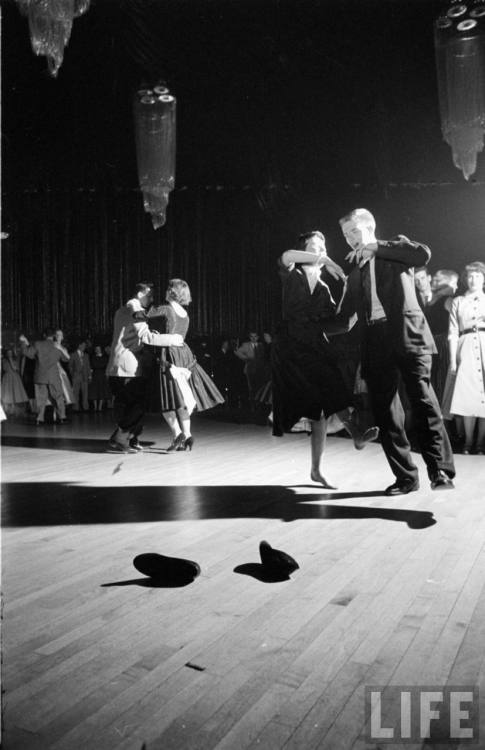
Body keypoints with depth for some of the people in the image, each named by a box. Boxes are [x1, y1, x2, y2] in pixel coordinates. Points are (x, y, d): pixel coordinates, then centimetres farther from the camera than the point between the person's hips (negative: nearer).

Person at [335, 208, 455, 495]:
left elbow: (423, 254, -10)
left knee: (424, 403, -12)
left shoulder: (395, 249, 13)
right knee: (385, 413, 1)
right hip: (376, 346, 5)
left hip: (408, 336, -5)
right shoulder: (355, 274, 24)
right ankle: (405, 476, 8)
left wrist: (376, 247, -7)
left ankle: (441, 469, -5)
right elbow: (344, 318, 23)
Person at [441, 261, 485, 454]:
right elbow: (453, 333, 6)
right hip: (465, 349, -1)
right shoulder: (457, 302, 12)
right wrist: (453, 359, -3)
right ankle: (468, 441, 1)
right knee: (467, 397, -8)